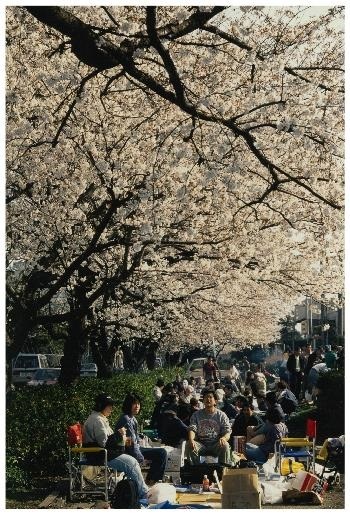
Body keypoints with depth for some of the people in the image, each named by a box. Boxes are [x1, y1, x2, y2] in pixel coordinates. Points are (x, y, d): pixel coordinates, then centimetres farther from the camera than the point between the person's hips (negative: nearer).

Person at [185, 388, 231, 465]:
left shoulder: (222, 415, 8)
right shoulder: (197, 414, 11)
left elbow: (227, 432, 0)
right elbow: (192, 429, -2)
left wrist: (223, 438, -26)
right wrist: (191, 439, -26)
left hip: (216, 444, -1)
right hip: (201, 444, 1)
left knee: (225, 445, -32)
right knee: (189, 445, -28)